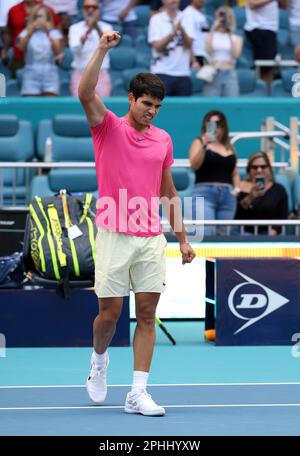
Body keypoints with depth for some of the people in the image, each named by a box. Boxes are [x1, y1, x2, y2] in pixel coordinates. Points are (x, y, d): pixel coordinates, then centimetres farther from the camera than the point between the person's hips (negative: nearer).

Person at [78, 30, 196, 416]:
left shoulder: (163, 140, 11)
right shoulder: (108, 127, -1)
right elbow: (85, 94, -19)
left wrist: (182, 237, 15)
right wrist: (102, 49, -25)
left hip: (151, 239, 3)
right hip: (114, 236, -3)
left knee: (147, 314, -1)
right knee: (110, 312, 1)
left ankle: (137, 394, 1)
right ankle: (99, 360, 33)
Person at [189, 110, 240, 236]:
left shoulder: (229, 147, 19)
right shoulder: (199, 142, 6)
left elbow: (235, 173, 26)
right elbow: (194, 165, -10)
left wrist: (237, 188, 9)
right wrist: (204, 146, -20)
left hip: (227, 196, 5)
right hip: (205, 193, -5)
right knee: (206, 233, -20)